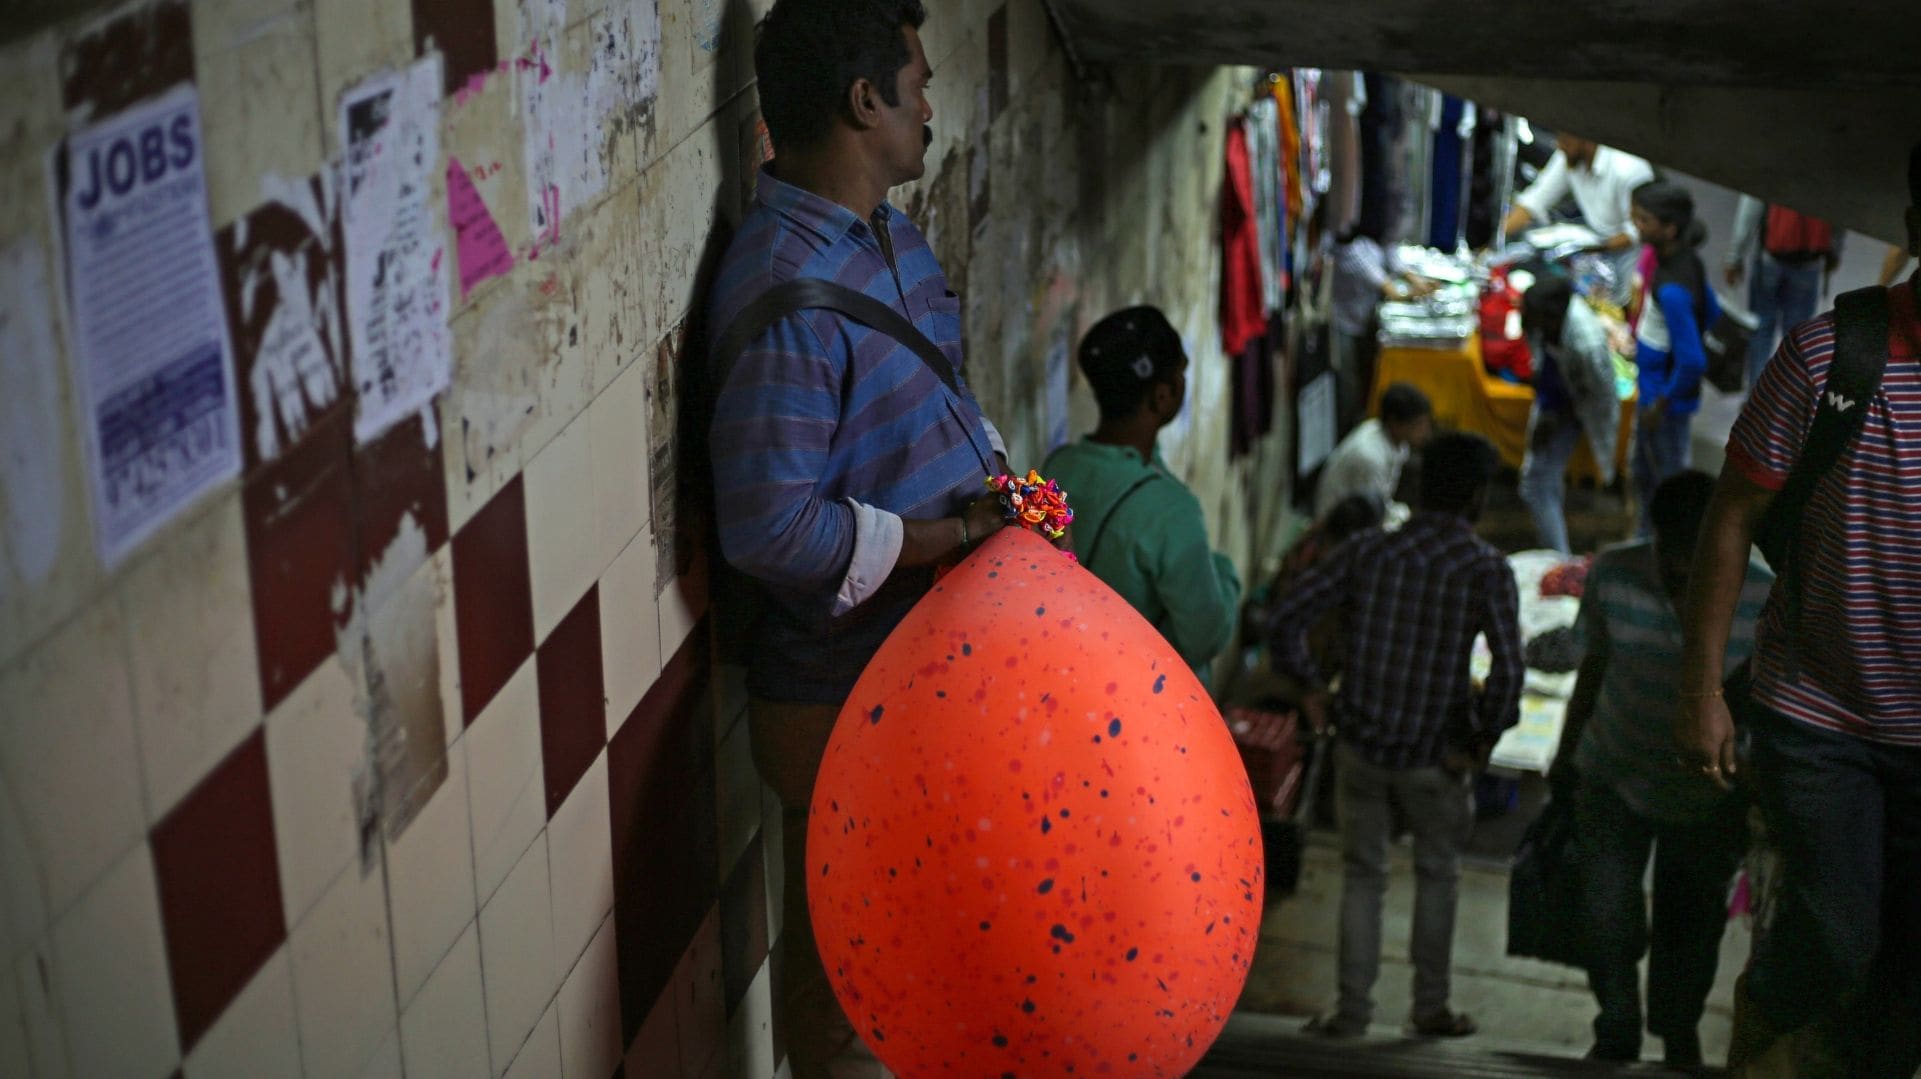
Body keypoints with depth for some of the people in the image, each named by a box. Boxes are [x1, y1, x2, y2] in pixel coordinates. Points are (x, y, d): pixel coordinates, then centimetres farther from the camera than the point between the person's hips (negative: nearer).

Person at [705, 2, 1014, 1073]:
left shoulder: (894, 237, 5)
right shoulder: (786, 289, -26)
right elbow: (772, 527, -29)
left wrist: (999, 484, 0)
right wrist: (958, 536, -21)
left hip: (933, 655, 9)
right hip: (842, 691, -9)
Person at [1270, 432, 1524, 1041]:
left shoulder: (1367, 551, -3)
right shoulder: (1485, 570, -11)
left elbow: (1288, 617, -6)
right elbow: (1508, 670, -21)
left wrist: (1307, 686, 6)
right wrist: (1484, 740, -7)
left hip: (1360, 744, 2)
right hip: (1434, 756, -2)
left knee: (1363, 876, 18)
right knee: (1437, 874, 20)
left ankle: (1353, 1008, 19)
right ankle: (1431, 1007, 26)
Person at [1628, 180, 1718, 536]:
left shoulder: (1672, 291, -33)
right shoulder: (1687, 261, -3)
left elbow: (1693, 362, -32)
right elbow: (1712, 315, 13)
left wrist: (1662, 404, -19)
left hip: (1668, 399, -10)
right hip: (1652, 389, 10)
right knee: (1645, 474, 27)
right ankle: (1648, 538, 47)